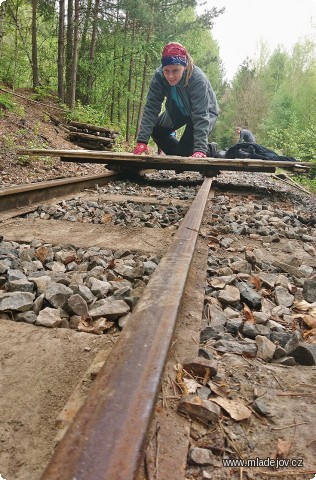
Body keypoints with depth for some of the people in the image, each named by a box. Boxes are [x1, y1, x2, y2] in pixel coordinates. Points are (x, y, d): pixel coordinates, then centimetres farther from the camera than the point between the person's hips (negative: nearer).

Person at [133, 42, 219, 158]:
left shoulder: (198, 79, -38)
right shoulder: (158, 76, -27)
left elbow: (201, 115, -41)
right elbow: (151, 108, -28)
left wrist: (200, 149, -51)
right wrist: (142, 141, -38)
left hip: (205, 111, -5)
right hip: (178, 111, 5)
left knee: (185, 148, -20)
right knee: (156, 131, -2)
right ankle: (180, 157, 14)